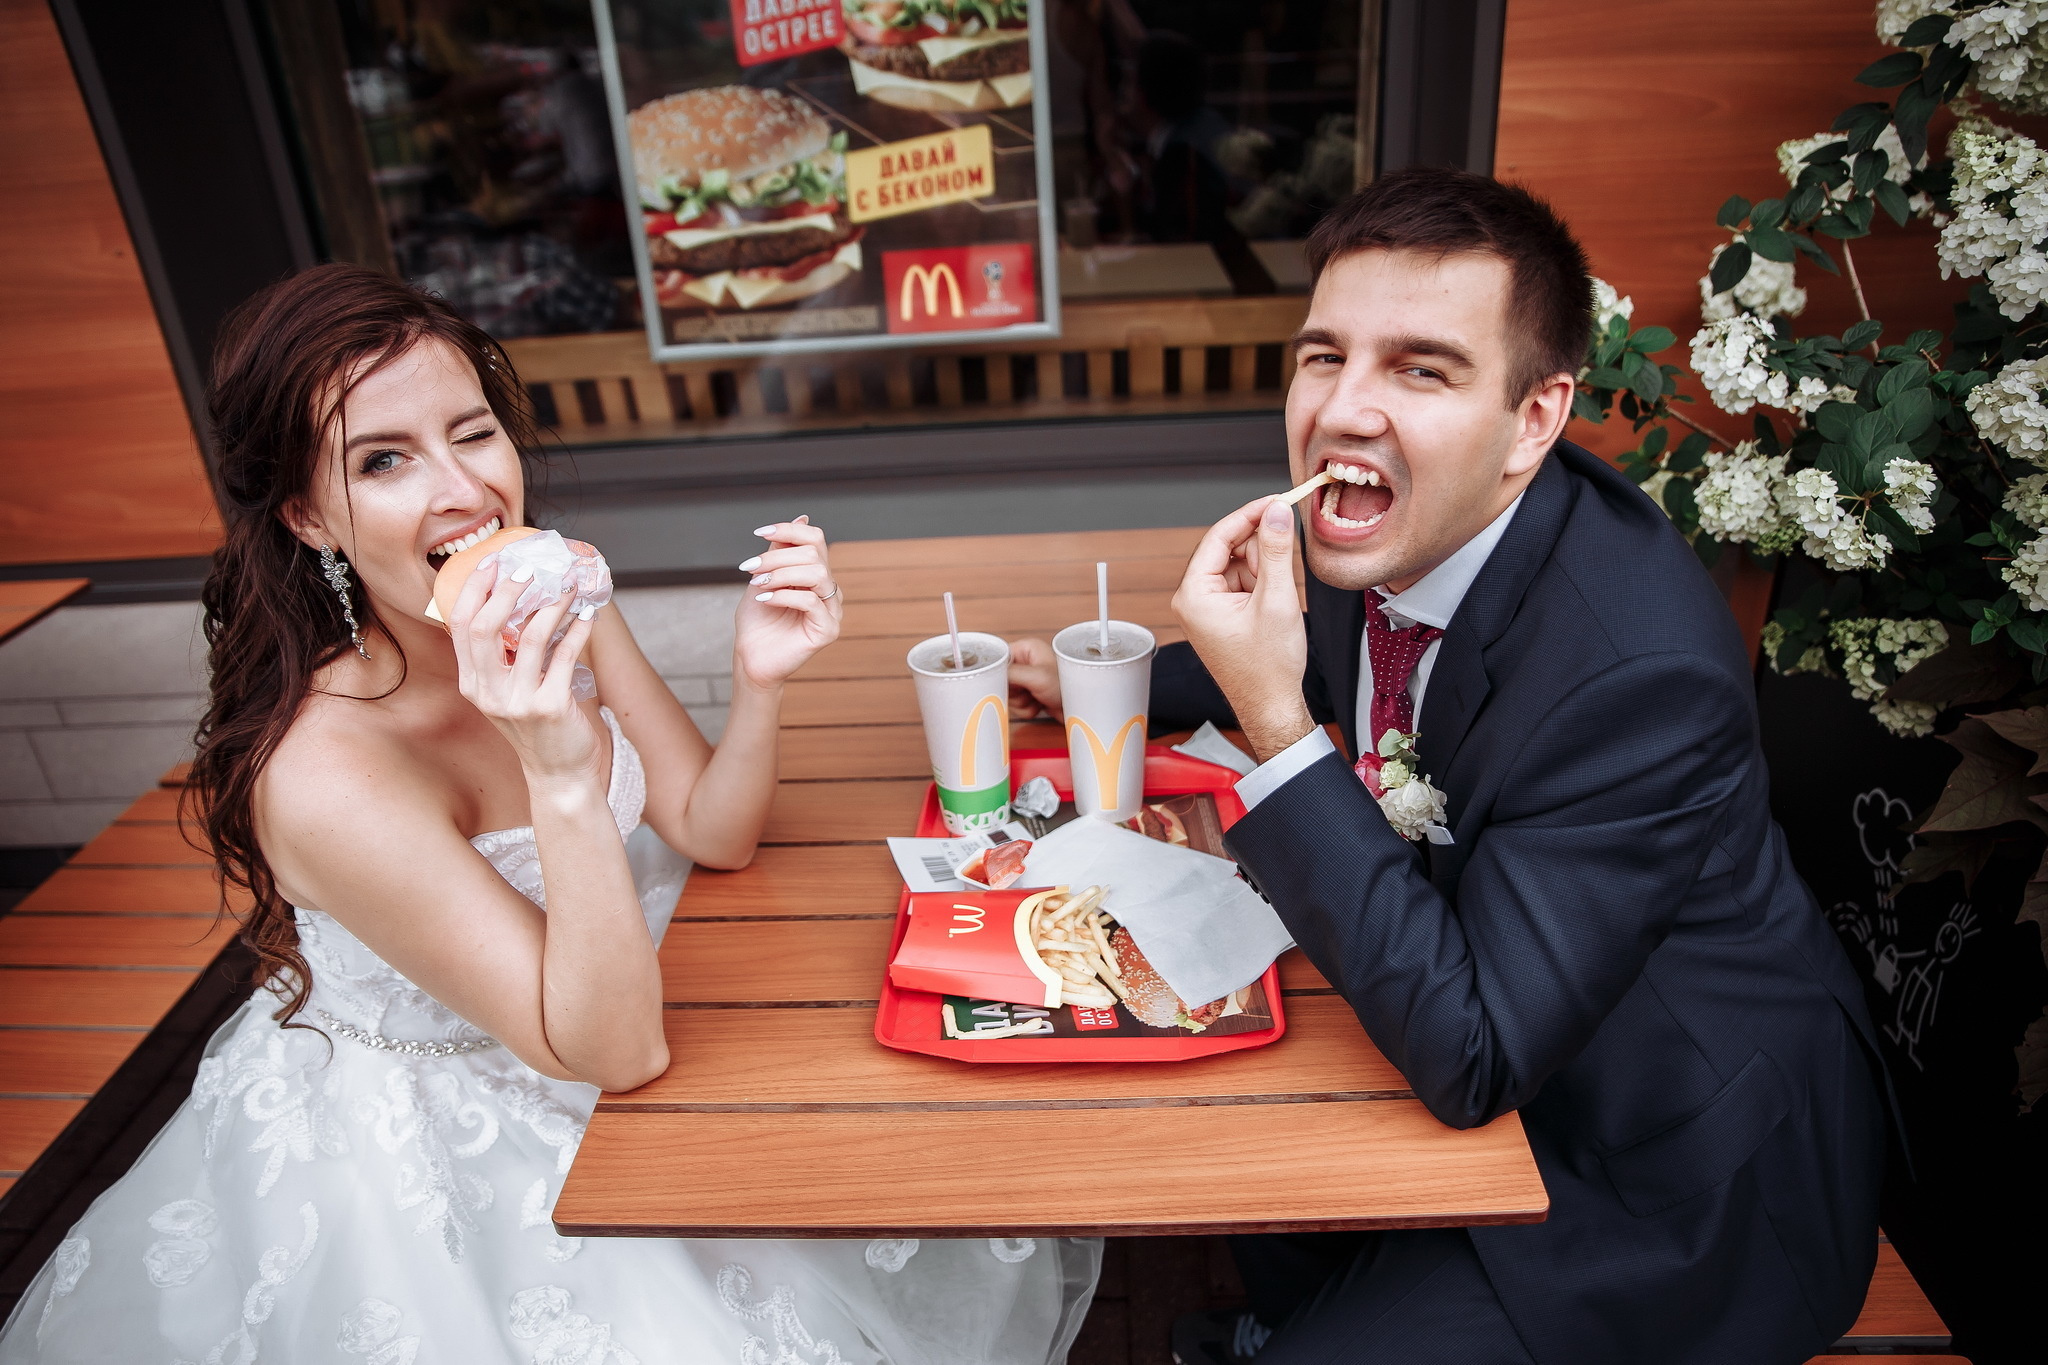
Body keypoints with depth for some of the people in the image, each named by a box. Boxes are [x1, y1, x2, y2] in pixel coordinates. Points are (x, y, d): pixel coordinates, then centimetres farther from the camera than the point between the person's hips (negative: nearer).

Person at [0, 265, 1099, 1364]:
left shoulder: (556, 612, -15)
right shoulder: (323, 775, -34)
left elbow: (714, 833, -9)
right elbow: (617, 1051, -30)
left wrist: (759, 680, -28)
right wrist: (562, 781, -45)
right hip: (416, 1153, -5)